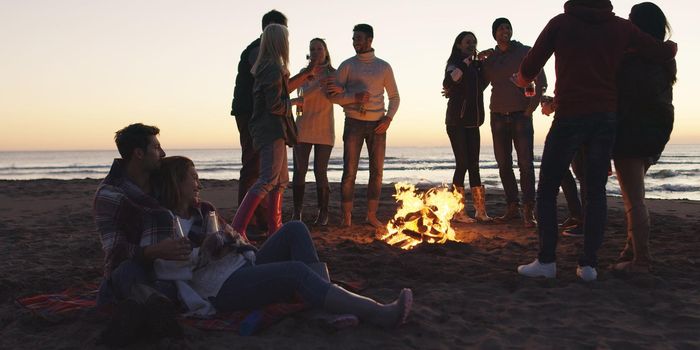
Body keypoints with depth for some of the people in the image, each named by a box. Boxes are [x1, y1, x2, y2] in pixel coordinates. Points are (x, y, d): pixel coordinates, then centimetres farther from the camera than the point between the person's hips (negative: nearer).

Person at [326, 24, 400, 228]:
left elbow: (394, 97, 12)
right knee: (349, 171, -4)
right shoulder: (347, 66, 4)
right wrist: (355, 97, -18)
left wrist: (388, 118, -3)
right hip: (354, 122, -2)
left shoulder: (383, 67, 8)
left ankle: (372, 215, 11)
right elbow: (333, 96, -2)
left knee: (377, 171, 3)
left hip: (377, 124, 2)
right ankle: (346, 217, 2)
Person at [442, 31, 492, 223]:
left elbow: (481, 86, 25)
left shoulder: (475, 65, 17)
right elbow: (448, 82, -22)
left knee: (474, 164, 5)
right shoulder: (455, 63, -3)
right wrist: (466, 61, -18)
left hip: (472, 121, 7)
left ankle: (480, 211, 6)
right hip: (456, 121, -6)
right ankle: (458, 211, -3)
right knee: (462, 163, -9)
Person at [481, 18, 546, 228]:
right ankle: (512, 208, 12)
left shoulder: (525, 52, 2)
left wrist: (531, 108, -6)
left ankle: (528, 211, -8)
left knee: (525, 163, -9)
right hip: (498, 116, 4)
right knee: (503, 164, 4)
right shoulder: (489, 59, 11)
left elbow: (541, 81, -1)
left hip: (521, 115, -3)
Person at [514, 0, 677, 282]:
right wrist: (671, 45, 34)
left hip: (570, 116, -3)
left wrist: (521, 81, 24)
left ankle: (547, 260, 0)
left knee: (547, 189, 4)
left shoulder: (561, 23, 1)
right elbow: (664, 53, 11)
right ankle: (589, 264, 5)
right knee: (596, 191, 8)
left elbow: (529, 67, 1)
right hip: (606, 118, 3)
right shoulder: (620, 27, 8)